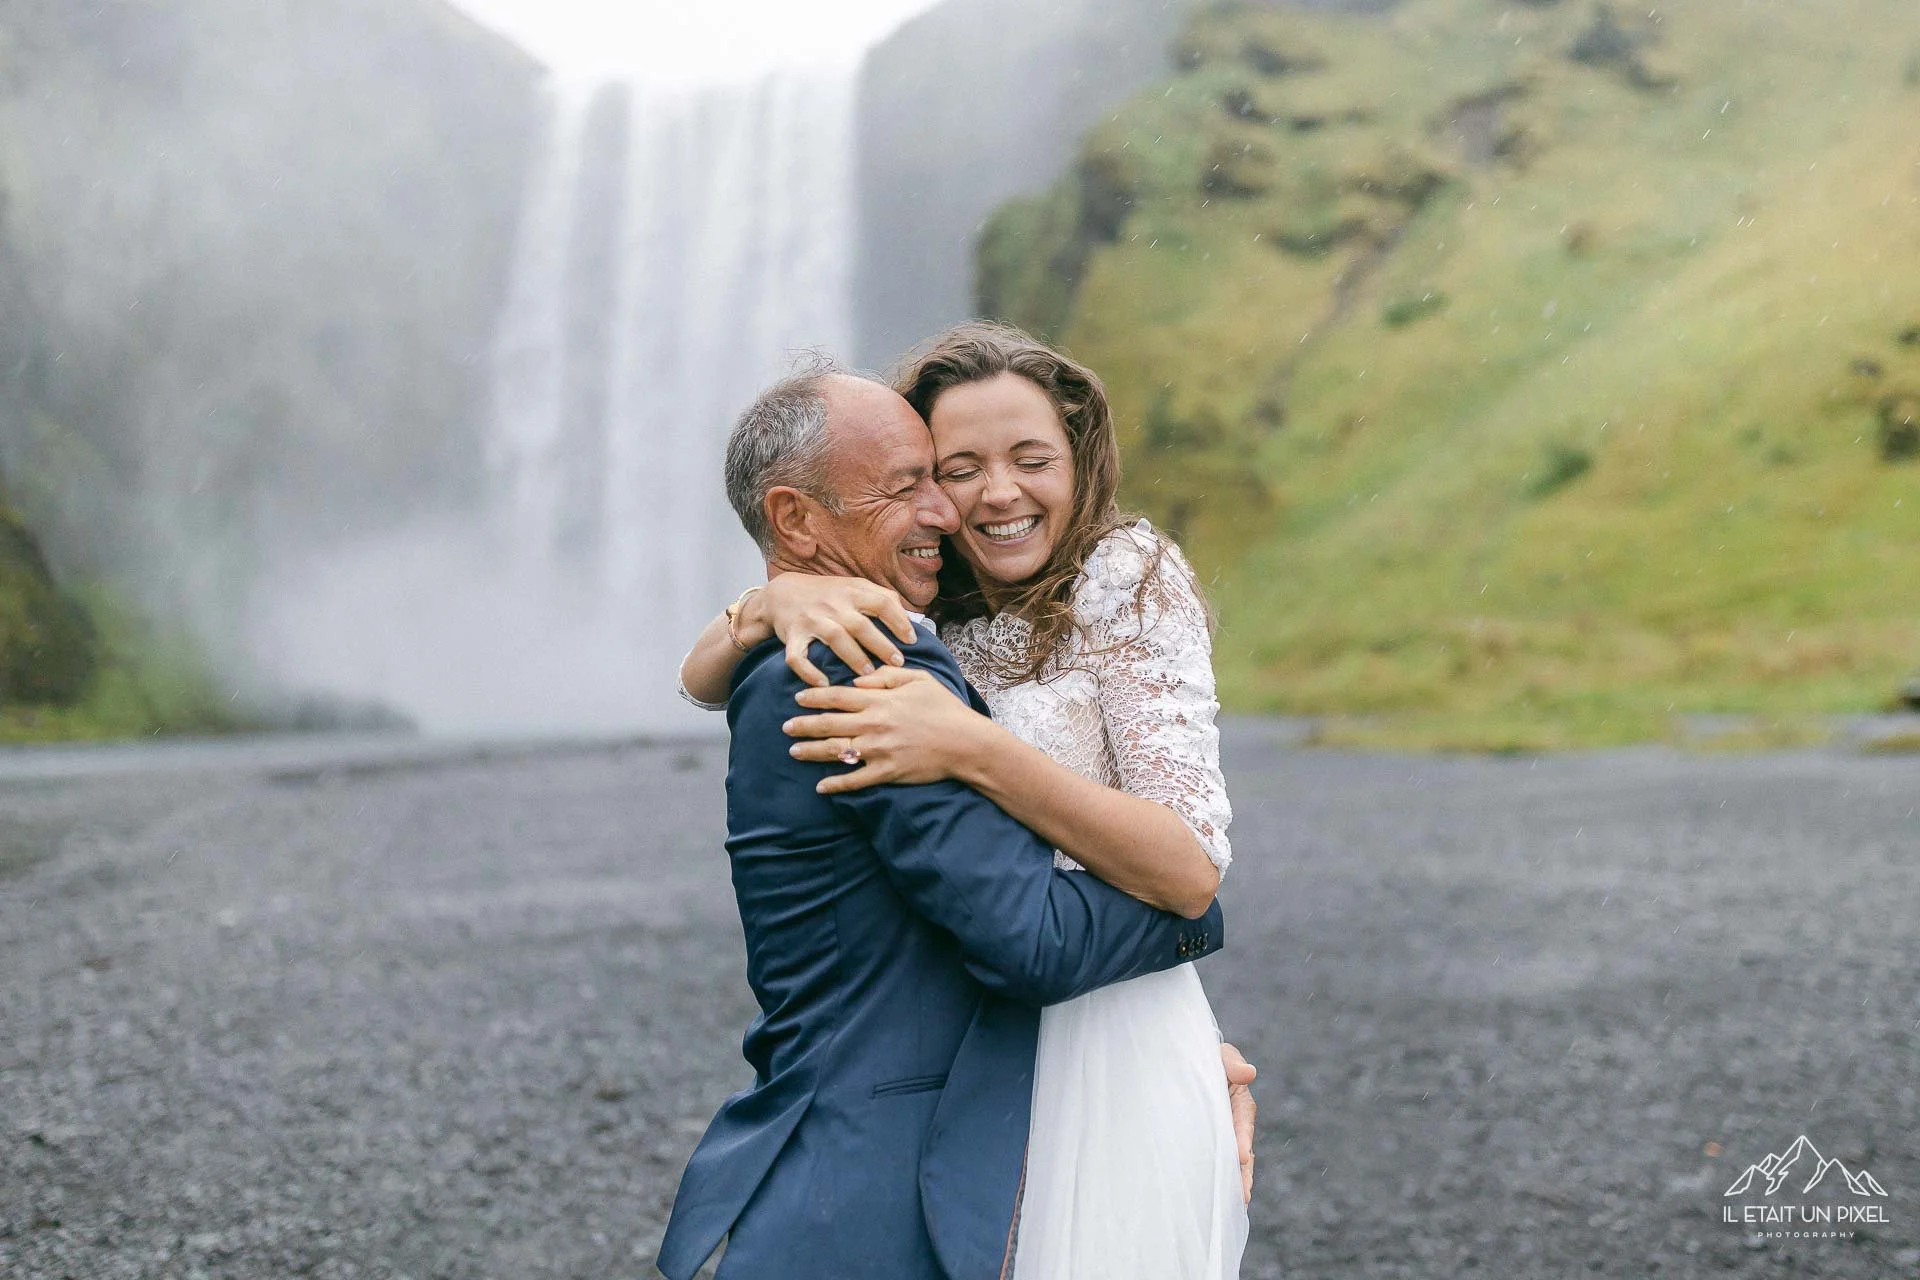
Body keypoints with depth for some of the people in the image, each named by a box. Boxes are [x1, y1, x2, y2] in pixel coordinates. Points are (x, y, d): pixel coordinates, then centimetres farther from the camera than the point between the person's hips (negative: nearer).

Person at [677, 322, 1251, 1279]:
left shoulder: (1128, 579, -12)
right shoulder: (917, 611, 6)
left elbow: (1191, 873, -19)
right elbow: (703, 680, 2)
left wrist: (972, 750, -30)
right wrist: (778, 603, -21)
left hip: (1107, 1051, -6)